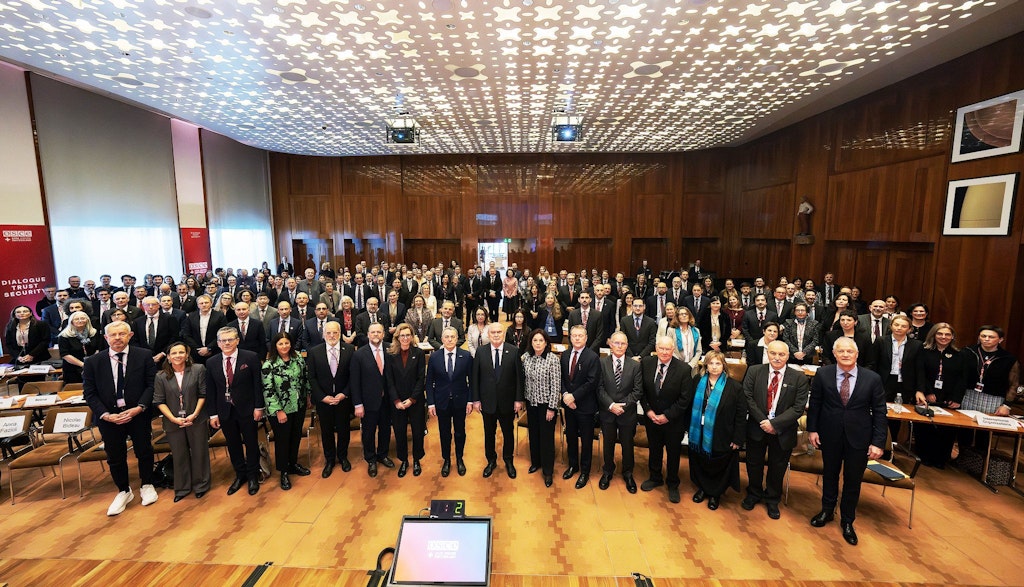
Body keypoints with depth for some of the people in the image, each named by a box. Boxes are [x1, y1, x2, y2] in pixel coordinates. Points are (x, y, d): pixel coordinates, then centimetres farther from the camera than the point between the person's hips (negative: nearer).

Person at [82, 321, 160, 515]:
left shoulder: (144, 356, -6)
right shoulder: (93, 362, -1)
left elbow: (151, 384, -6)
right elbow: (89, 393, 0)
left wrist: (139, 408, -16)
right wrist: (105, 415, -12)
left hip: (138, 414, -1)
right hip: (108, 417, 2)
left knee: (144, 452, 10)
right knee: (115, 457, 13)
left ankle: (147, 486, 33)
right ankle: (124, 492, 34)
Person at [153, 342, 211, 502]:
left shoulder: (198, 370, -6)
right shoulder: (161, 376, -1)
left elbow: (203, 394, -4)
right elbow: (159, 401, 0)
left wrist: (195, 414, -12)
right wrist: (174, 419, -11)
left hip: (196, 420, -1)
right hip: (174, 422, 2)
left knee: (199, 453, 9)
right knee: (179, 456, 13)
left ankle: (201, 485, 25)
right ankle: (182, 488, 29)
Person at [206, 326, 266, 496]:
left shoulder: (251, 357, -9)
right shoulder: (211, 363, 1)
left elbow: (257, 384, -8)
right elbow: (210, 390, 4)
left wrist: (258, 407, -9)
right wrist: (213, 414, 2)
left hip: (247, 409, -3)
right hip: (225, 411, 3)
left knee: (251, 443, 9)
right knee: (233, 445, 15)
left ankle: (253, 476, 27)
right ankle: (240, 475, 33)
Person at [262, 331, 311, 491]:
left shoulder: (298, 357, -3)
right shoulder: (269, 365, -16)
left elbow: (305, 377, 9)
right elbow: (268, 390, -16)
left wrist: (309, 394, 11)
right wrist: (279, 411, -16)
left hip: (299, 406, 5)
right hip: (279, 410, -4)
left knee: (296, 436, 17)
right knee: (282, 440, 9)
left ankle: (293, 464, 38)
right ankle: (284, 472, 27)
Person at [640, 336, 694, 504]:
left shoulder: (683, 369, -19)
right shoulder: (646, 363, -10)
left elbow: (685, 398, -15)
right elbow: (642, 390, -2)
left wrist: (667, 416, -16)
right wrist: (648, 410, -10)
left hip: (673, 420, -2)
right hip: (651, 417, 3)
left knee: (673, 452, 16)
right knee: (654, 449, 20)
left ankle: (673, 484, 38)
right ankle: (655, 478, 43)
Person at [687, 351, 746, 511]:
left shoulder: (734, 387, -11)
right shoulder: (698, 382, -3)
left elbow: (741, 415, -9)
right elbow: (692, 407, 4)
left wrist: (737, 439, -9)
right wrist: (690, 428, 3)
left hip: (721, 437, -3)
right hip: (699, 434, 3)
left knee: (718, 467, 14)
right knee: (700, 464, 17)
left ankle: (715, 494, 36)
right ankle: (702, 488, 40)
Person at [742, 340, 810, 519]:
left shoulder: (799, 378, -9)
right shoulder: (754, 371, -7)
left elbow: (798, 408, -13)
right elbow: (748, 398, -8)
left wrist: (774, 423, -19)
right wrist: (763, 421, -15)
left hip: (783, 431, 0)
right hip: (756, 427, 1)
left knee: (778, 467, 16)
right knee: (754, 464, 16)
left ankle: (772, 500, 39)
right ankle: (754, 494, 40)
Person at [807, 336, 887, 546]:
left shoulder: (872, 378, -10)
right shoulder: (823, 374, -9)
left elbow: (879, 412, -6)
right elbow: (814, 403, -1)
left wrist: (878, 442, -8)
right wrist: (812, 429, -1)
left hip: (858, 437, 0)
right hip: (830, 435, 1)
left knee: (853, 480, 13)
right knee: (829, 474, 18)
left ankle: (847, 521, 33)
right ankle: (827, 511, 39)